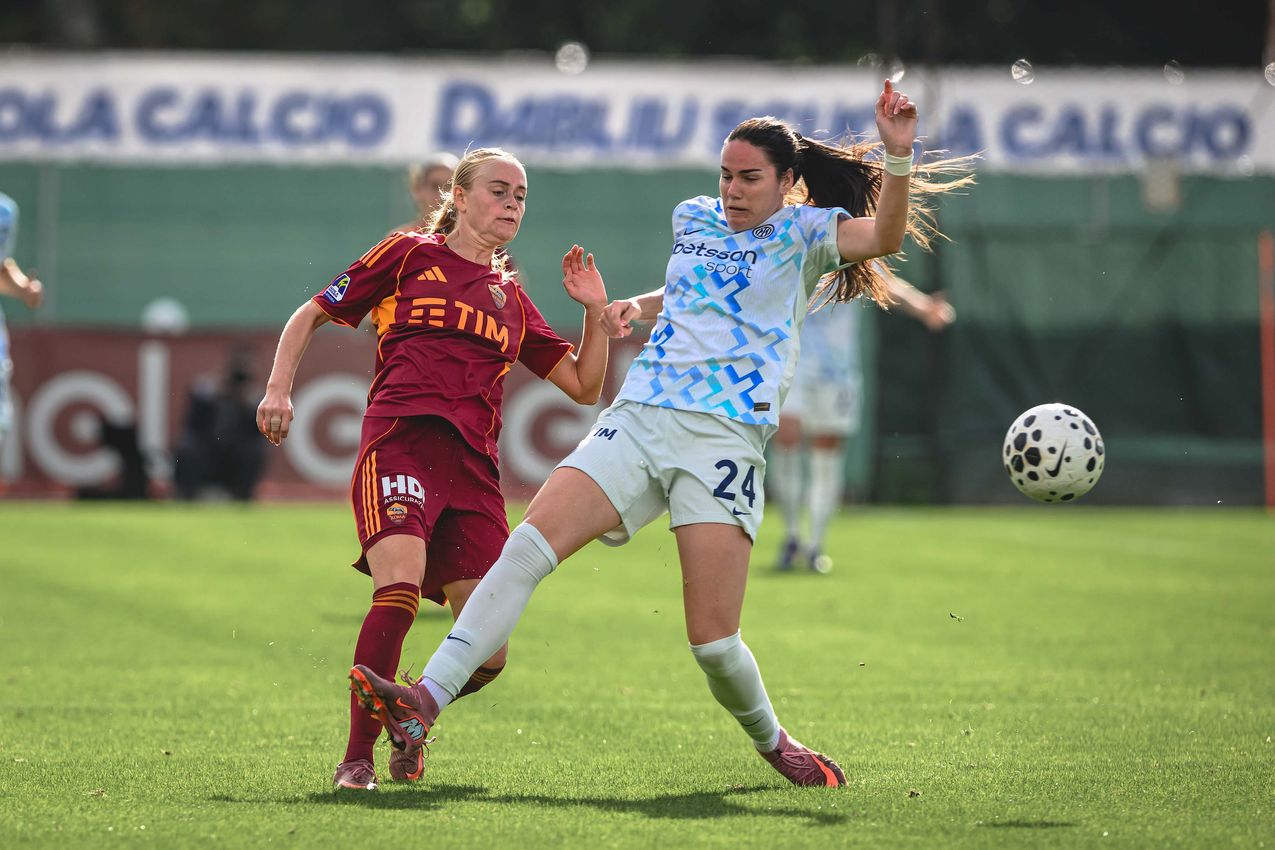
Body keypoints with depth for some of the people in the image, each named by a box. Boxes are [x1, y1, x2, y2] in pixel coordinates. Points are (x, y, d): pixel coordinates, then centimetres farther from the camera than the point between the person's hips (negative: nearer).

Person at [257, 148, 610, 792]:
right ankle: (357, 758, -20)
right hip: (400, 441, -5)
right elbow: (310, 315, 18)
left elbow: (585, 388, 23)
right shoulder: (410, 255, 14)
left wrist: (595, 311, 10)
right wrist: (279, 388, 3)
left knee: (488, 652, -4)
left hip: (473, 466, 5)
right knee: (401, 587, -30)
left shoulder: (511, 299, 25)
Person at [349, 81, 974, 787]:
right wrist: (636, 306, 21)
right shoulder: (692, 218, 20)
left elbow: (884, 236, -15)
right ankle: (423, 705, -26)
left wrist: (898, 155, -29)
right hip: (637, 418, 4)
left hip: (725, 440, -4)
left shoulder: (803, 231, 5)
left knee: (713, 642, -11)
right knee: (527, 545, -18)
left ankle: (772, 742, 21)